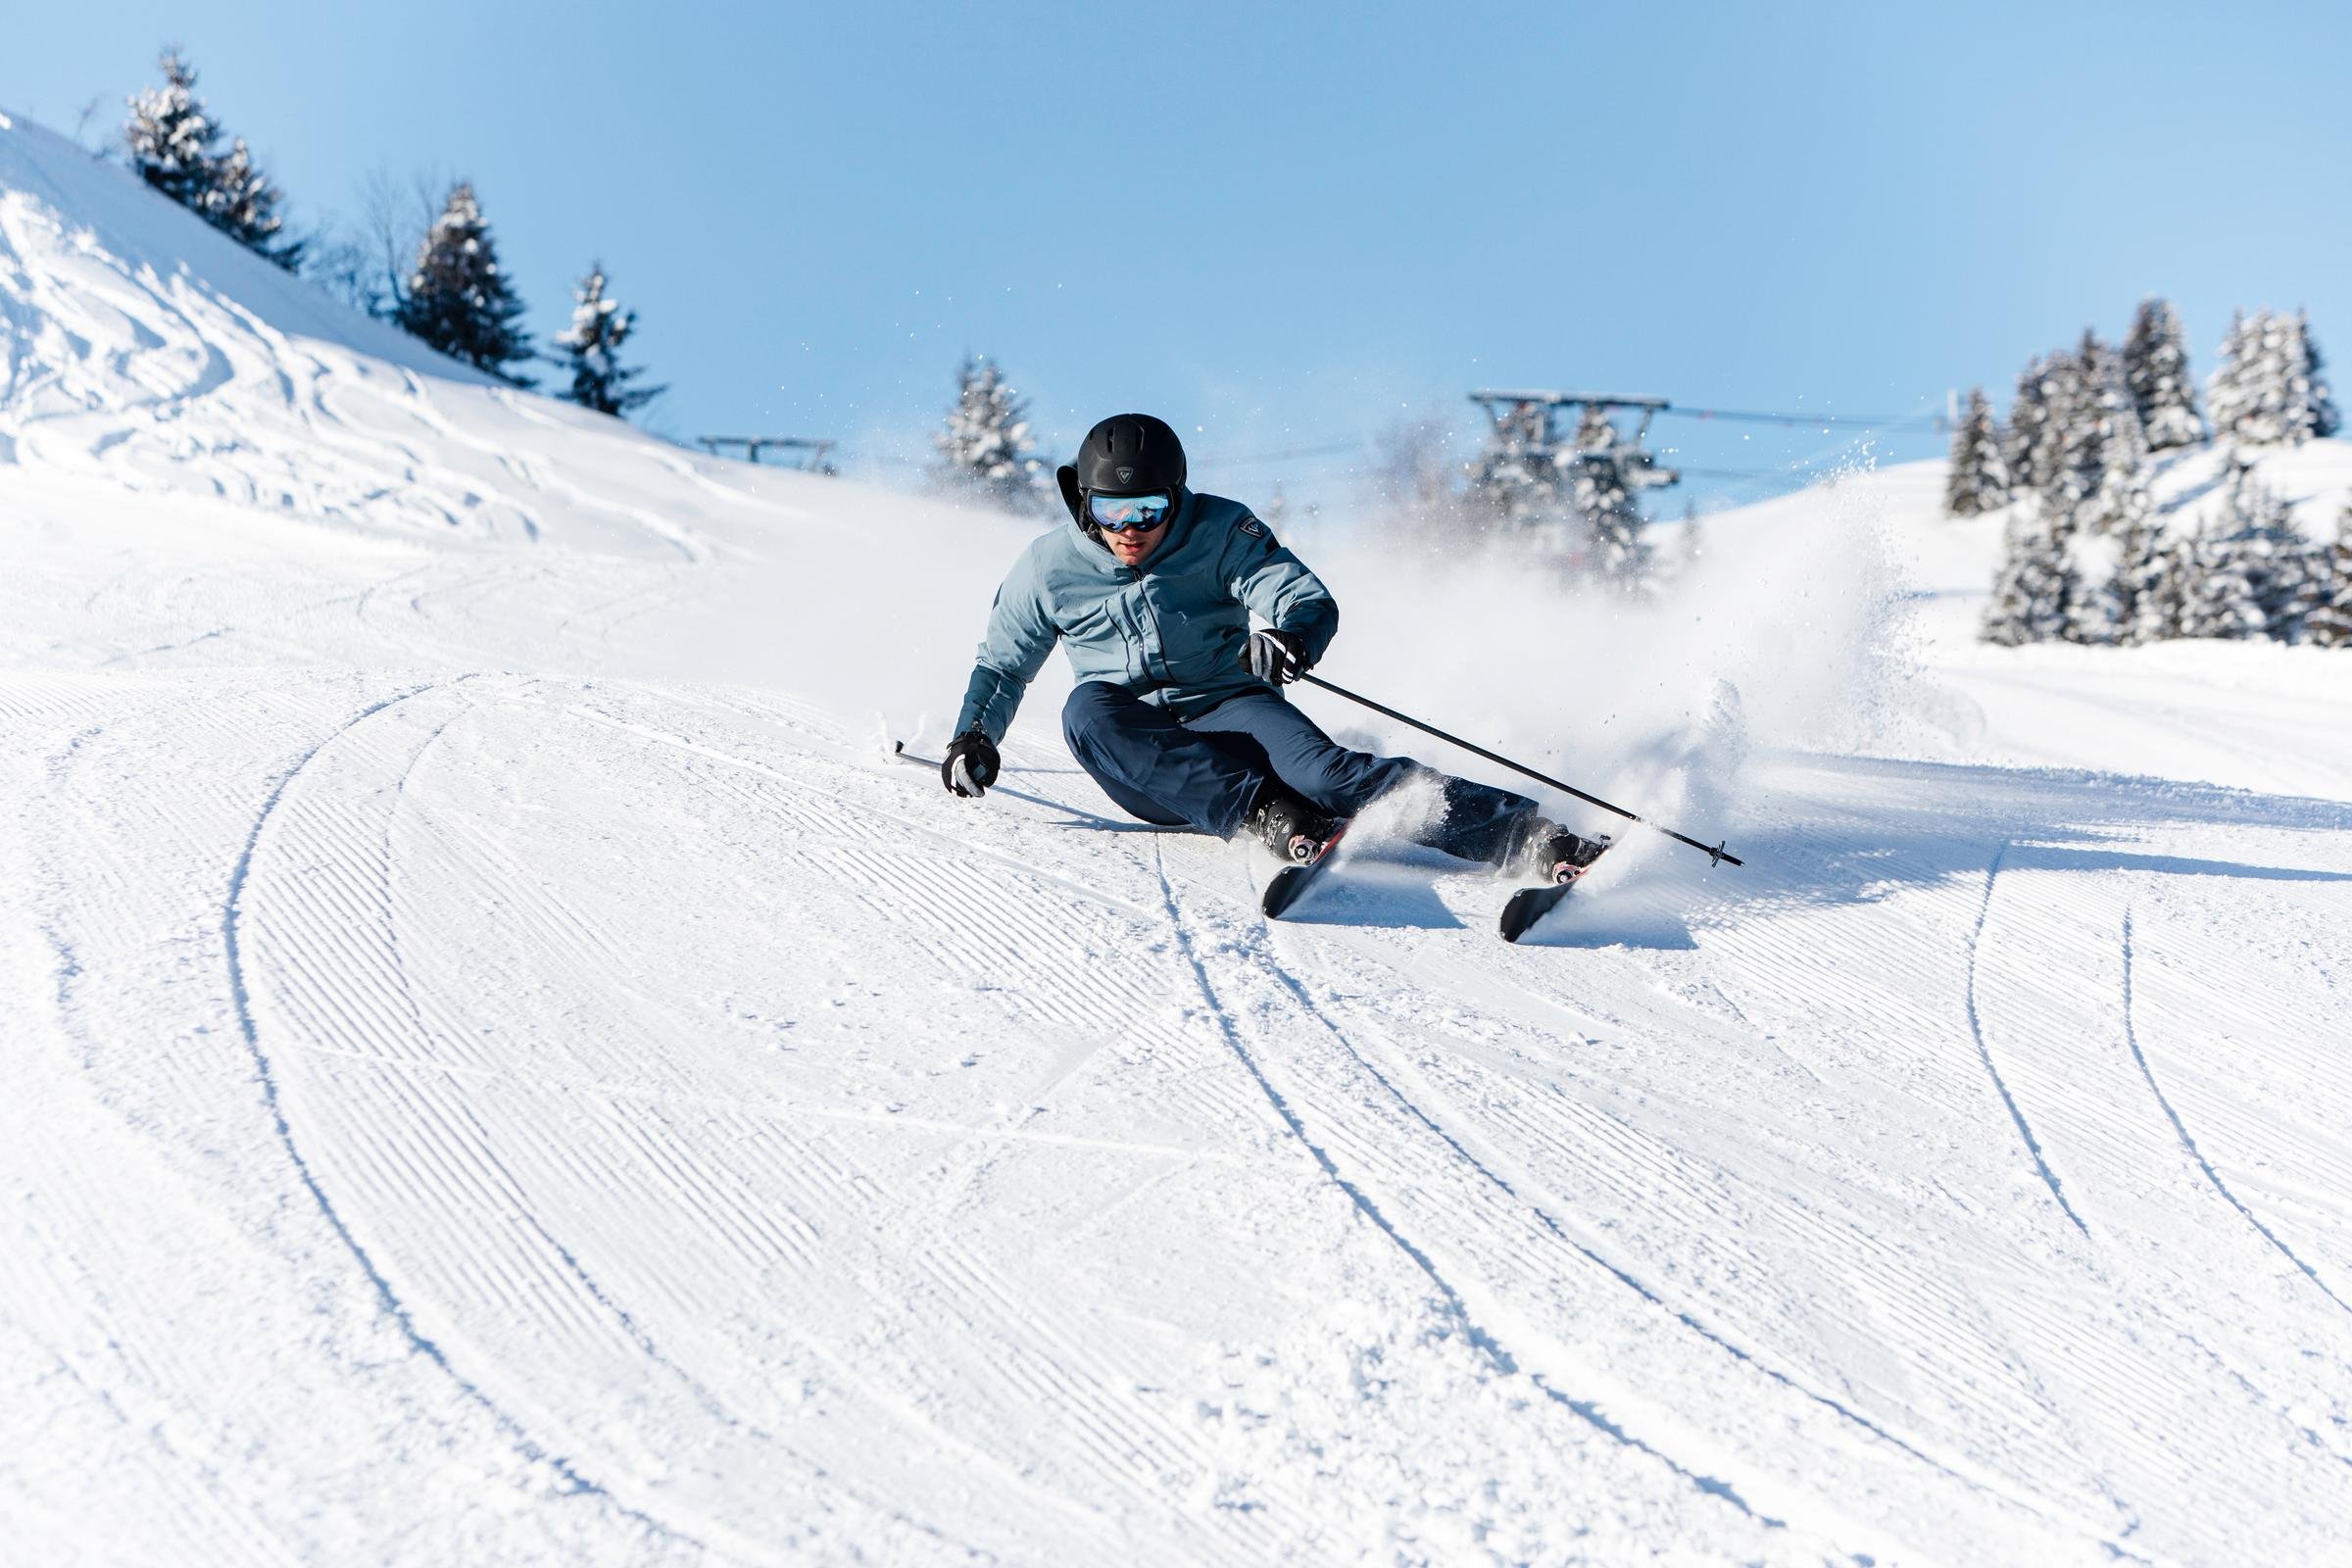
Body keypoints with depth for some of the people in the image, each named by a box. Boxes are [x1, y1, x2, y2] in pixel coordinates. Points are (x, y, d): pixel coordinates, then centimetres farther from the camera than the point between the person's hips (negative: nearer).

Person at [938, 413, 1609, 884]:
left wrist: (1291, 635, -39)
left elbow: (1313, 600, -15)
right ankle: (1262, 815, -42)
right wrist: (975, 734, -3)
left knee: (1321, 769, -33)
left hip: (1229, 712, -2)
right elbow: (1002, 665, 16)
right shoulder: (1047, 567, 2)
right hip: (1141, 765, 2)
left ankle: (1526, 836, -47)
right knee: (1087, 708, -31)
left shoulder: (1219, 532, -3)